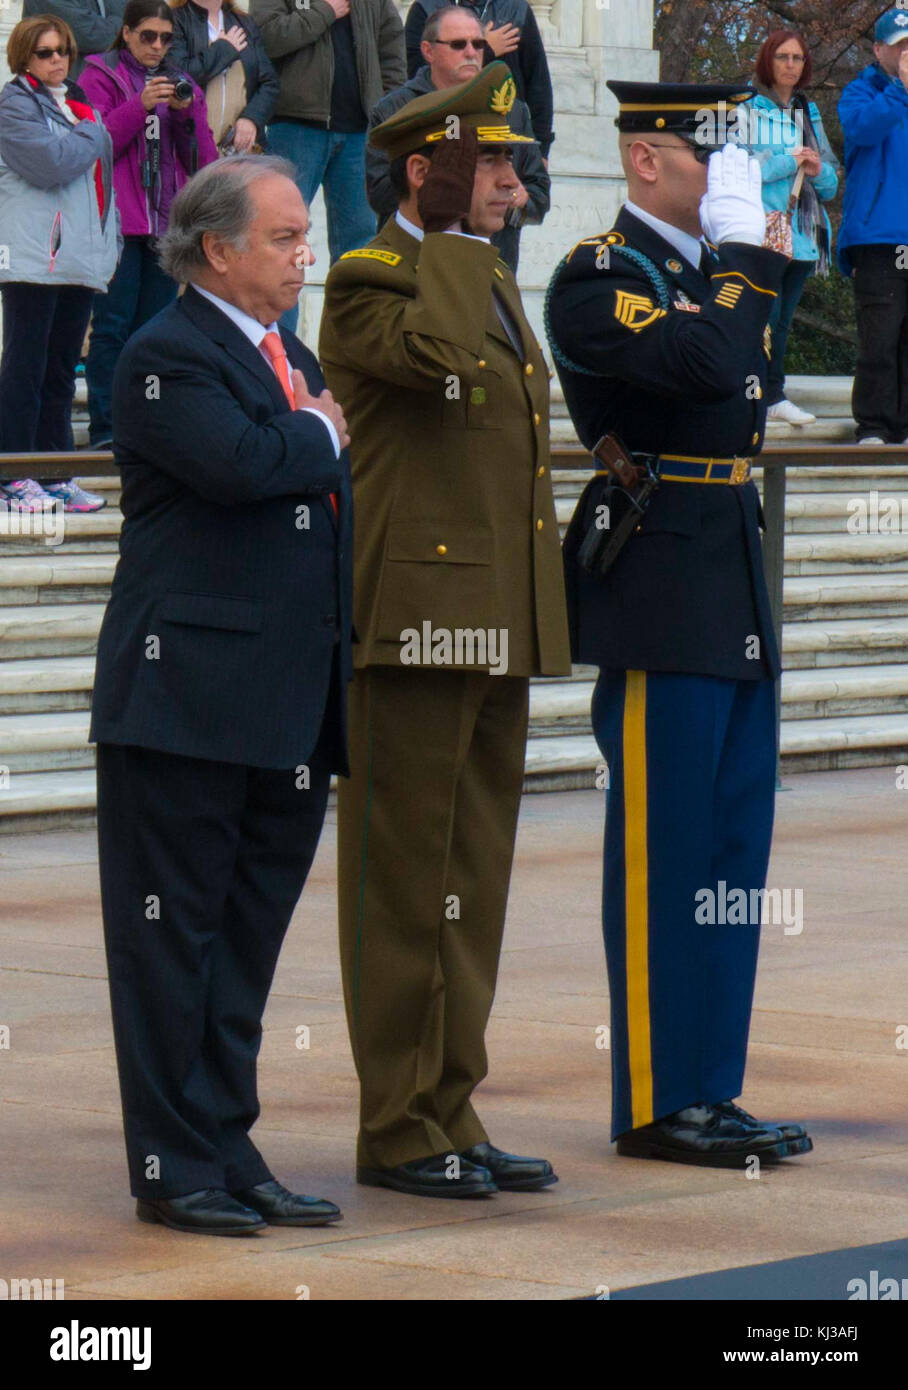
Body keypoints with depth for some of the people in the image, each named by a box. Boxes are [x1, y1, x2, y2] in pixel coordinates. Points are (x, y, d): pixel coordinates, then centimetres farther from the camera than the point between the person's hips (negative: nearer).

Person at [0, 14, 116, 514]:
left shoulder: (78, 104, 20)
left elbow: (100, 174, 23)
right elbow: (49, 163, -19)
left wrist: (106, 243, 11)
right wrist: (91, 136, -3)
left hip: (79, 258, 7)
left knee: (61, 369, 9)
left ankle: (55, 474, 13)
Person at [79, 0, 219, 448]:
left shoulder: (181, 84, 18)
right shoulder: (100, 77, 4)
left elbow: (205, 161, 10)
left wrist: (185, 111, -4)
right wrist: (139, 106, -16)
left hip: (167, 223, 5)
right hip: (119, 222, -5)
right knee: (113, 325, -8)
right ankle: (105, 426, -7)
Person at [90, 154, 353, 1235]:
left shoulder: (295, 362, 19)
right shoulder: (166, 357, -9)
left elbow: (326, 505, 22)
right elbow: (244, 464, -24)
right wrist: (322, 434, -6)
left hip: (289, 711, 8)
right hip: (189, 700, -8)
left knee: (247, 940, 11)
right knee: (172, 934, -1)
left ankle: (228, 1153, 17)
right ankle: (175, 1167, 4)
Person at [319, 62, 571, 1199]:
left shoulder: (489, 289, 20)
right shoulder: (365, 281, -7)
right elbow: (435, 358, -30)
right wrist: (451, 239, -15)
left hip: (496, 627, 9)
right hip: (414, 621, -9)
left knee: (473, 879, 10)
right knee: (406, 879, -4)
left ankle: (451, 1113, 16)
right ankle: (396, 1129, 2)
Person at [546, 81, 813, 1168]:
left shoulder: (710, 268, 17)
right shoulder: (598, 278, -10)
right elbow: (706, 366, -26)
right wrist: (746, 250, -15)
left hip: (735, 598, 9)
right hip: (659, 599, -9)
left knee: (732, 846, 10)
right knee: (662, 853, -5)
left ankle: (709, 1088, 16)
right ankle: (654, 1103, 1)